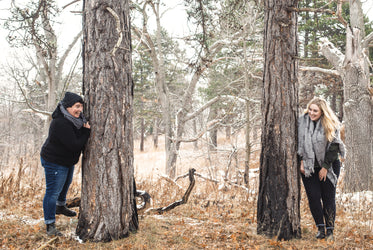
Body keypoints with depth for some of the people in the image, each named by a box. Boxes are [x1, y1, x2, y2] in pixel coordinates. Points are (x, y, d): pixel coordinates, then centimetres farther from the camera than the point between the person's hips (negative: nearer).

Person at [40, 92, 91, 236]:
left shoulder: (75, 117, -4)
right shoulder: (61, 123, -34)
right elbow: (74, 145, -35)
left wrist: (85, 127, -9)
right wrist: (87, 131, -24)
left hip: (68, 160, 11)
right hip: (54, 162, -11)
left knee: (66, 184, 30)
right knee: (53, 192, -6)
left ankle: (60, 207, 56)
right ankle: (50, 226, 0)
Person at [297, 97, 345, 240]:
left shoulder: (331, 125, -6)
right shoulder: (302, 122, 1)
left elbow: (333, 147, -8)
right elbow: (299, 143, 6)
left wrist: (325, 167, -11)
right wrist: (302, 161, -2)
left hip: (329, 166, -2)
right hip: (308, 167, 2)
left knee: (328, 198, -2)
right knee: (313, 196, -5)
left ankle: (330, 230, 6)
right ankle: (320, 228, 2)